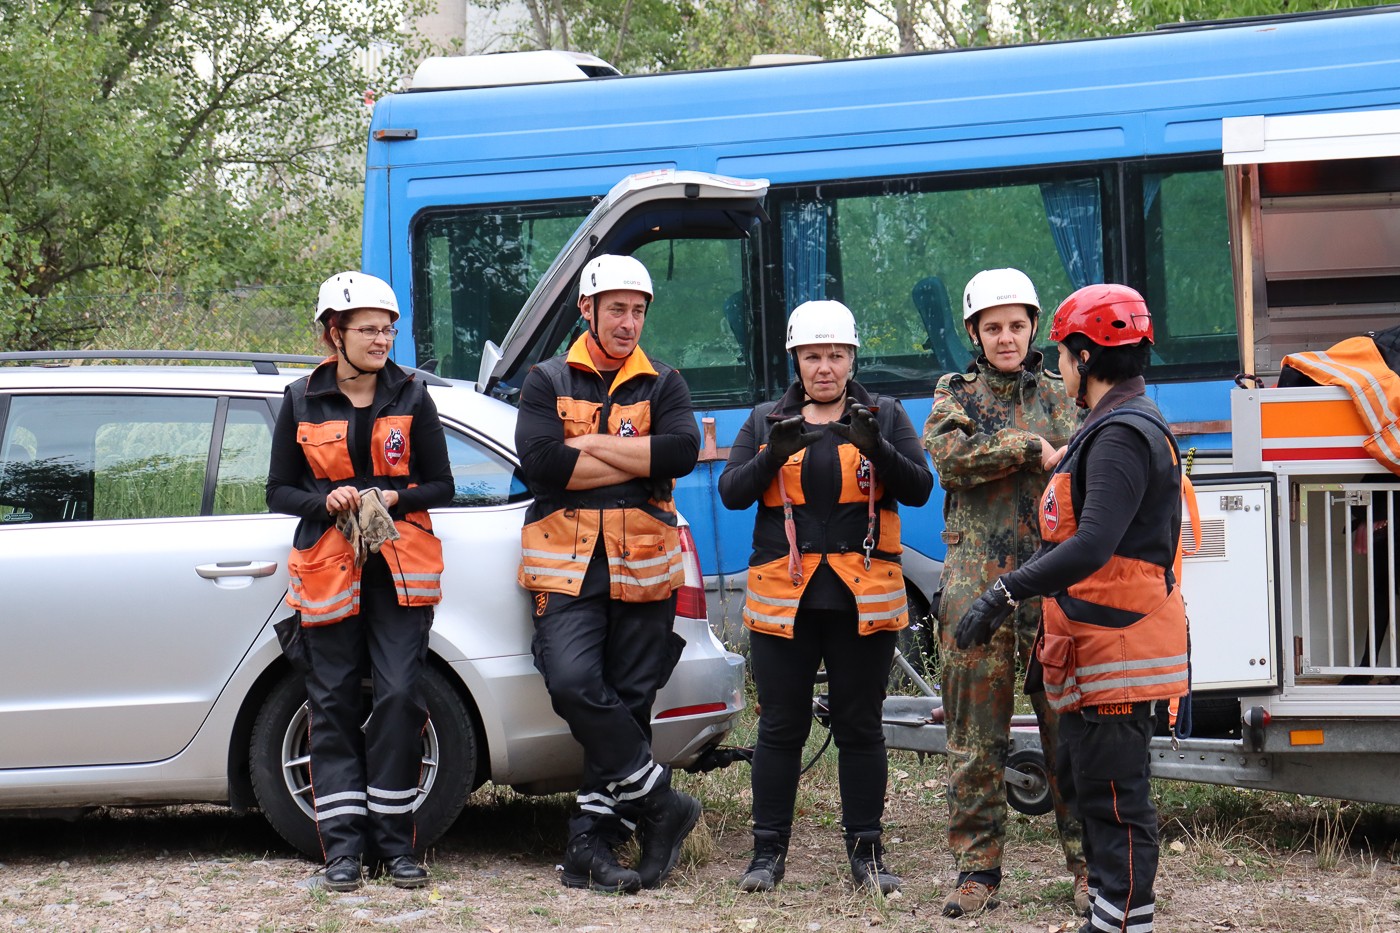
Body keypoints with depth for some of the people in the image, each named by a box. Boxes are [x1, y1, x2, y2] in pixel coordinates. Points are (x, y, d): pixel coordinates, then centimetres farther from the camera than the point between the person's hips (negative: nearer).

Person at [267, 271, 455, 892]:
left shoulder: (410, 397, 5)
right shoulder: (302, 400, 5)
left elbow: (441, 485, 7)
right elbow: (279, 491, 8)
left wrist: (393, 497, -12)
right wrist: (325, 501, -12)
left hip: (400, 566, 0)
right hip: (328, 566, 0)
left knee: (399, 695, -9)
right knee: (334, 704, 0)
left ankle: (394, 840, -1)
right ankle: (343, 845, 3)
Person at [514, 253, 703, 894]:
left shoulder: (663, 385, 12)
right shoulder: (547, 382, 9)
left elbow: (682, 451, -9)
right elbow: (539, 462, -10)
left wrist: (591, 444, -9)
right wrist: (637, 461, -8)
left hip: (642, 573, 2)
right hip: (568, 569, -1)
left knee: (628, 703, 0)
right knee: (574, 683, -21)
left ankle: (591, 846, 4)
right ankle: (661, 803, -10)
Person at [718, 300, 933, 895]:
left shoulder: (885, 416, 7)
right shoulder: (765, 421, 10)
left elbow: (918, 489, -4)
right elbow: (731, 492, -1)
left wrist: (875, 447, -22)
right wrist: (773, 455, -19)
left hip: (863, 599, -1)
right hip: (783, 595, 1)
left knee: (861, 728, 4)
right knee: (780, 728, 3)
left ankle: (866, 852, 10)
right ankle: (768, 851, 9)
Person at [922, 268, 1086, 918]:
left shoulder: (1058, 395, 13)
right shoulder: (955, 394, 11)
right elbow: (948, 457, -9)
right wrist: (1027, 447, -11)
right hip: (976, 585, 0)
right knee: (975, 736, 2)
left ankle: (1088, 864, 6)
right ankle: (977, 869, 9)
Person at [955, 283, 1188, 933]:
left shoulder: (1123, 434, -17)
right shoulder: (1114, 426, 18)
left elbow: (1092, 546, -29)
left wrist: (1008, 592, -28)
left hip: (1116, 650, -11)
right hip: (1094, 648, 11)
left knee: (1112, 793, -7)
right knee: (1080, 778, 18)